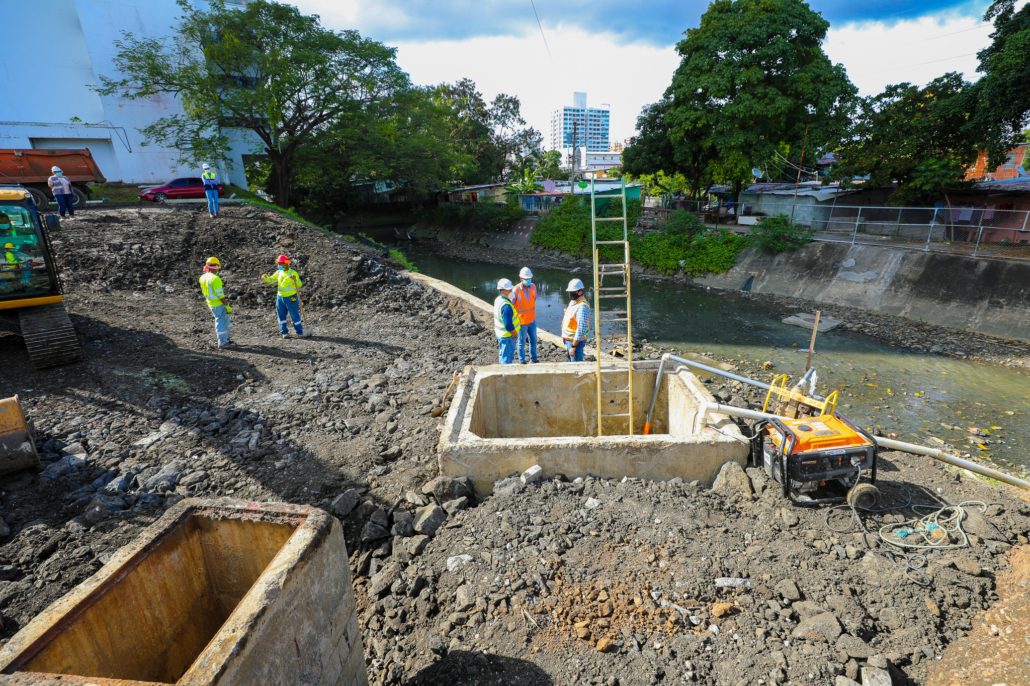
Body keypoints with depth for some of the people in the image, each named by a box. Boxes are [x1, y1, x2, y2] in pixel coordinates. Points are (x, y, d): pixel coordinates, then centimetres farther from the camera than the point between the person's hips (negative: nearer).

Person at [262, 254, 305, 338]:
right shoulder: (278, 272, 6)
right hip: (280, 297, 6)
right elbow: (271, 280, 12)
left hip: (291, 298, -6)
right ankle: (284, 332, 18)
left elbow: (299, 285, -14)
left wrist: (295, 280, -33)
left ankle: (300, 332, 9)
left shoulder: (293, 273, -11)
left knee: (295, 315, -1)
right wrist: (266, 277, -8)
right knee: (281, 315, 9)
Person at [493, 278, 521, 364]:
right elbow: (508, 325, -29)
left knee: (503, 355, 23)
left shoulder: (498, 299, 3)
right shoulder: (506, 306, -29)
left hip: (500, 334, 10)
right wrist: (515, 335, -13)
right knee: (507, 358, 3)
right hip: (507, 336, -10)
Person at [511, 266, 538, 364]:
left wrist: (533, 313, 14)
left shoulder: (533, 286, -7)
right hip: (522, 321, -5)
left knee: (533, 340, 19)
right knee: (522, 342, 10)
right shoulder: (516, 290, -23)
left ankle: (533, 358, 37)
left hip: (532, 320, 5)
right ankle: (522, 361, 27)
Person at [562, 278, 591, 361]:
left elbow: (581, 329, -27)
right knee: (572, 362, 22)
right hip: (569, 340, 10)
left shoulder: (582, 307, -23)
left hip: (576, 341, -10)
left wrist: (573, 346, -25)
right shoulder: (573, 302, 8)